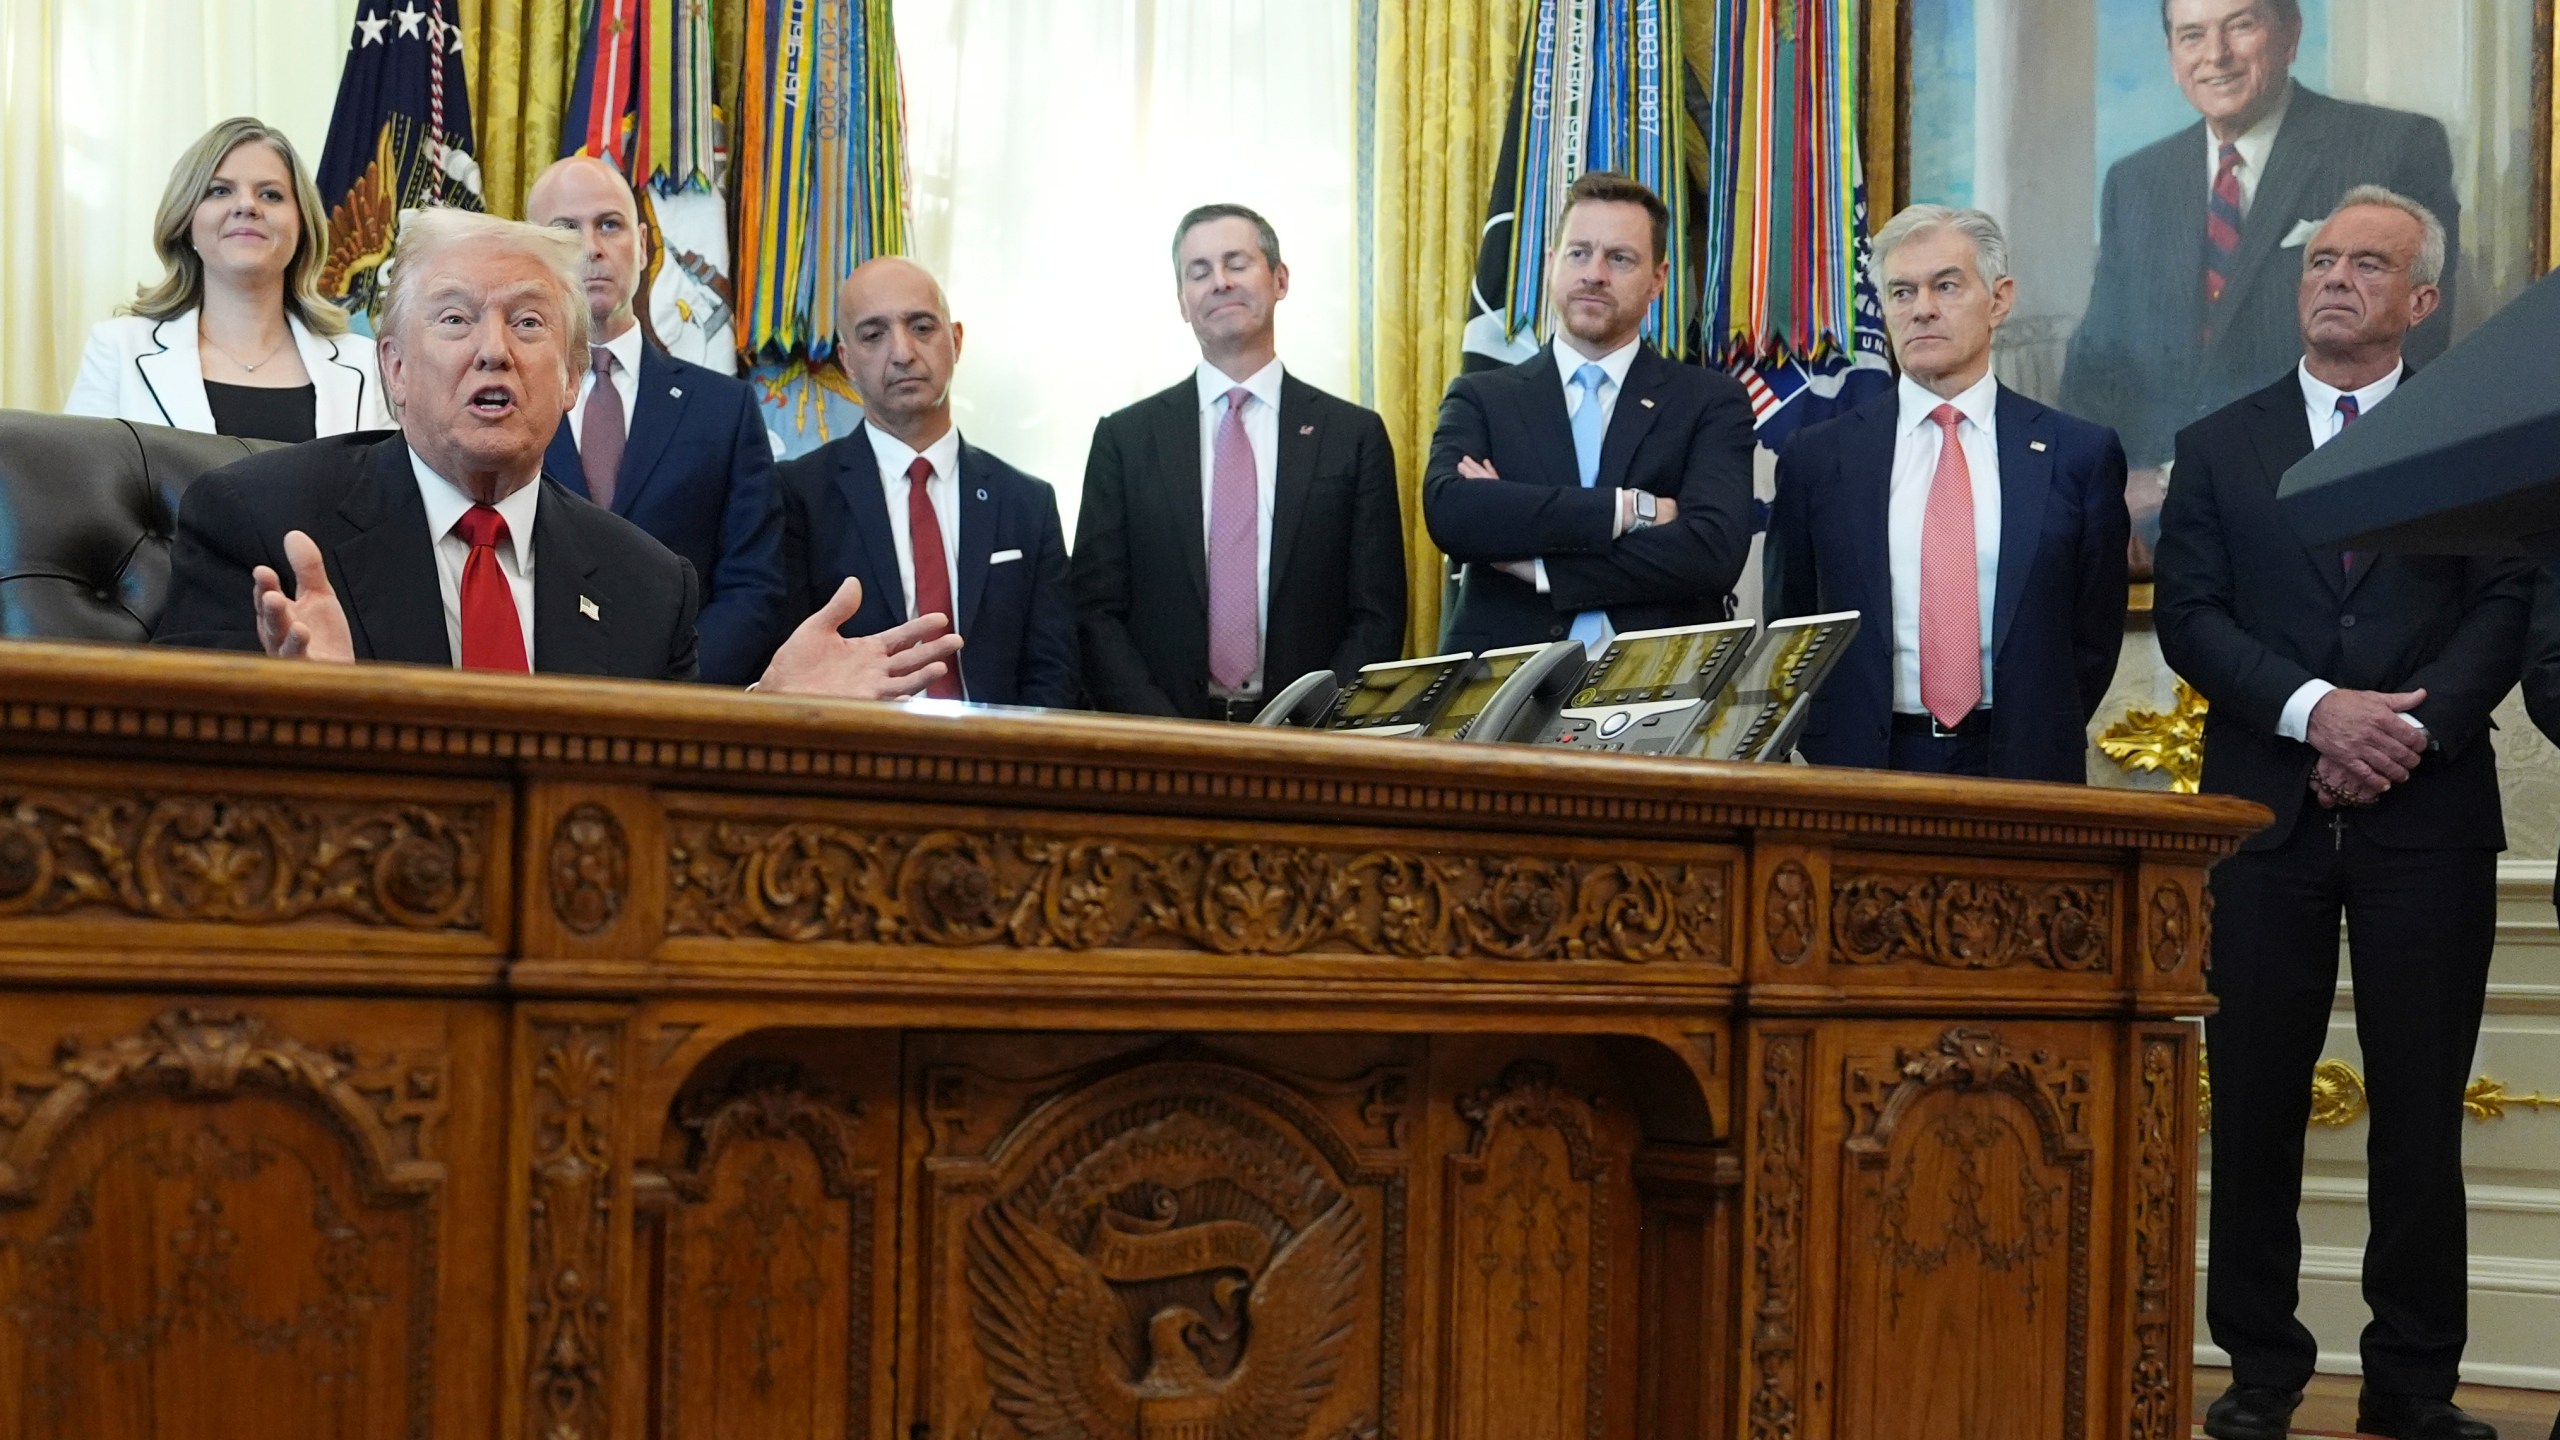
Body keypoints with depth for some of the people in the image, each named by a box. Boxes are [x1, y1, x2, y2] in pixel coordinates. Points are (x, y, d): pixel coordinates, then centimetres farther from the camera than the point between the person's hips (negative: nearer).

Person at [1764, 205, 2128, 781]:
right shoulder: (1816, 459, 4)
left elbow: (2095, 631, 5)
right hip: (1863, 769, 1)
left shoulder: (2082, 454, 2)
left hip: (2024, 776, 0)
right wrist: (1831, 750, 0)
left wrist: (2041, 745, -1)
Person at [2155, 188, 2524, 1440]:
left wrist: (2415, 728, -14)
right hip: (2267, 809, 1)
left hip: (2427, 810, -1)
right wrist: (2314, 709, -12)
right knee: (2255, 1100, 3)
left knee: (2420, 1104, 1)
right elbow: (2190, 615, 2)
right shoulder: (2219, 445, 12)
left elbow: (2507, 606, 0)